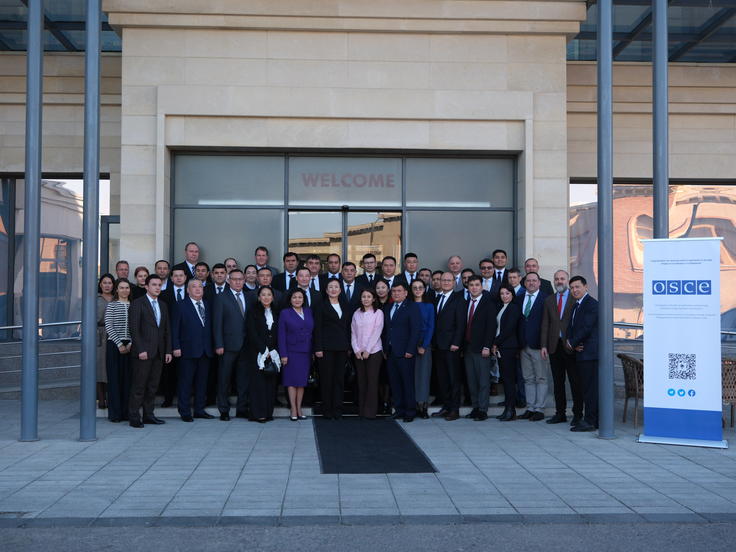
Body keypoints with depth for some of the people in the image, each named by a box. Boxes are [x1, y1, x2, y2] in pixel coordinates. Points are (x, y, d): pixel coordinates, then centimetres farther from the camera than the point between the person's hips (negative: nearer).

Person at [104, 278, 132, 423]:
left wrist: (131, 343, -5)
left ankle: (126, 412, 10)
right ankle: (114, 413, 5)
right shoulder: (111, 305, 2)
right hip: (114, 345, -2)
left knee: (127, 378, 3)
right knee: (114, 378, -1)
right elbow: (108, 326, -4)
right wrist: (119, 344, -10)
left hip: (129, 346, 3)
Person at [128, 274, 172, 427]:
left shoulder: (163, 306, 17)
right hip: (143, 351, -6)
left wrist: (168, 350, 8)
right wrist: (140, 350, -16)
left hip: (159, 352, 6)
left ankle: (148, 415, 15)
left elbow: (167, 330, 16)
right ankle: (134, 417, 2)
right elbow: (134, 329, -10)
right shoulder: (137, 304, -3)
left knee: (152, 386, 8)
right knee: (138, 386, -4)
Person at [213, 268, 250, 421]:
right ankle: (224, 410, 10)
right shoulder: (221, 298, 0)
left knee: (243, 378, 8)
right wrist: (219, 345, -11)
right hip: (228, 345, -4)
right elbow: (217, 324, -4)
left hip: (245, 345, 4)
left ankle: (242, 408, 17)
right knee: (224, 379, 2)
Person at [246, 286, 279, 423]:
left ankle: (268, 412, 8)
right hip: (257, 352, -4)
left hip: (273, 353, 4)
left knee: (271, 381, 2)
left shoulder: (276, 312, 13)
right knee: (258, 381, -6)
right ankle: (258, 413, -3)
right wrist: (263, 350, -13)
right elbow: (252, 333, -8)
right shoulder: (253, 312, -1)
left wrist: (274, 350, 1)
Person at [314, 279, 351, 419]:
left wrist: (349, 347, 8)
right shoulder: (322, 306, 1)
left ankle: (337, 409, 8)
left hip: (342, 347, 4)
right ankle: (327, 409, 6)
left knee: (340, 377, 3)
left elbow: (348, 327, 14)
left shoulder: (345, 306, 14)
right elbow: (318, 328, -4)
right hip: (327, 347, -4)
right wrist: (318, 348, -11)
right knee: (326, 378, -1)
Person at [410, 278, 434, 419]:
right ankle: (414, 406, 1)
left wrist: (424, 346, -7)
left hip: (425, 344, -1)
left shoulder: (429, 305, 6)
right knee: (412, 374, -2)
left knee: (423, 373, -6)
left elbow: (431, 327, 2)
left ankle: (423, 406, -4)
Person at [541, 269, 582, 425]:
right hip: (554, 346, 4)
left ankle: (577, 414, 7)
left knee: (575, 381, 0)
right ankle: (560, 413, 16)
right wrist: (544, 345, 4)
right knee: (557, 382, 9)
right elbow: (545, 324, 11)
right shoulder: (549, 300, 13)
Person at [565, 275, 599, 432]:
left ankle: (590, 421, -5)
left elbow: (586, 328, -17)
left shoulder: (592, 304, -10)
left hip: (589, 353, -9)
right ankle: (595, 420, 15)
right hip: (580, 352, 9)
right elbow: (571, 327, 19)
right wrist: (569, 341, -2)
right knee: (588, 388, 11)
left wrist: (572, 343, -7)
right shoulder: (576, 306, 21)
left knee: (591, 387, -7)